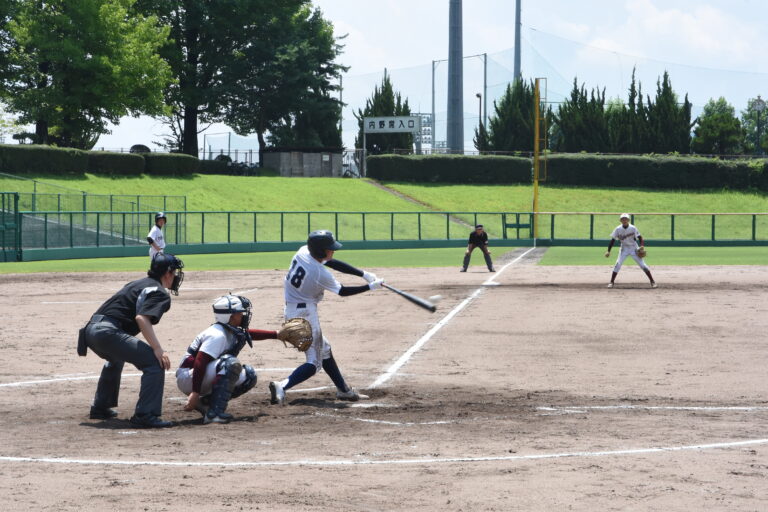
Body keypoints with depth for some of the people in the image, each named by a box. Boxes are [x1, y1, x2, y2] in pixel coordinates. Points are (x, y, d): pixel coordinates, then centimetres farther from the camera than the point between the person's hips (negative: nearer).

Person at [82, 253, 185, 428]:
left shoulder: (137, 284, 27)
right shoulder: (160, 293, -1)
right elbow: (142, 318, -19)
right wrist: (157, 349, -25)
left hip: (90, 329, 10)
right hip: (108, 332, -10)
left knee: (115, 359, 39)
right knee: (155, 362, -12)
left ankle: (100, 408, 46)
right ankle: (145, 415, -19)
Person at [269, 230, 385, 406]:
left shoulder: (303, 252, -4)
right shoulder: (321, 274, -24)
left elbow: (334, 264, 4)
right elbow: (342, 291, -7)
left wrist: (364, 274, 2)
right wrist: (370, 287, 0)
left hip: (291, 310, 9)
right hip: (306, 313, -9)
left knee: (324, 349, 22)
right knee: (314, 362, -5)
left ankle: (343, 390, 32)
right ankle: (282, 386, -25)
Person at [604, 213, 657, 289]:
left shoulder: (633, 228, -13)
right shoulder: (618, 229, -10)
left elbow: (639, 237, -9)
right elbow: (613, 240, -6)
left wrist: (642, 246, -26)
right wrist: (608, 251, -13)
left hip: (634, 248, -1)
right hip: (624, 249, 1)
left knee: (642, 264, -5)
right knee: (618, 264, -13)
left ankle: (652, 281, 2)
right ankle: (611, 282, -5)